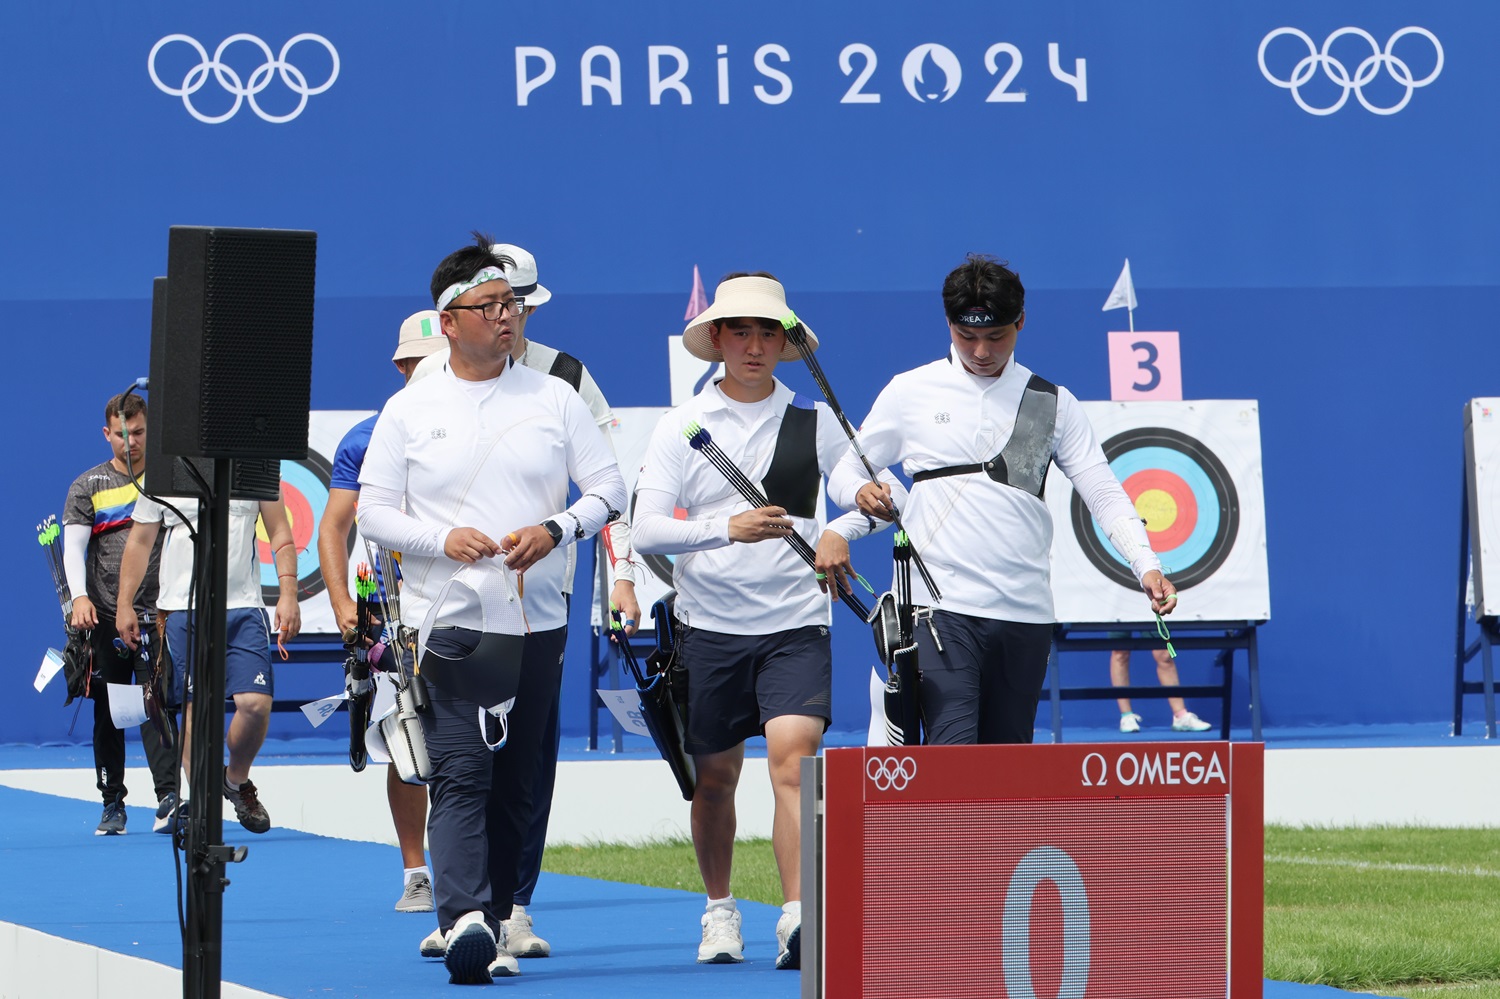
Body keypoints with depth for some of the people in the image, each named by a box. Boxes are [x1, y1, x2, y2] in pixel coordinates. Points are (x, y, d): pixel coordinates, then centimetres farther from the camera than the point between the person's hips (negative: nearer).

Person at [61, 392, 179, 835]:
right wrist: (79, 596, -17)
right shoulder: (88, 487, 9)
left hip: (156, 613, -1)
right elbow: (73, 546, 0)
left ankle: (169, 796, -18)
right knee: (108, 713, 4)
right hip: (104, 615, 1)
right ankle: (112, 805, 11)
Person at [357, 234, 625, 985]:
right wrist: (444, 540, -14)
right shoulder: (409, 410, 4)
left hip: (535, 621, 3)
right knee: (460, 775, -15)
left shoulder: (553, 399, 8)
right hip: (446, 620, -3)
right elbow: (372, 509, 3)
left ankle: (494, 925, 13)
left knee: (515, 785, 6)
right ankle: (464, 918, -26)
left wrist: (555, 530, -11)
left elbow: (610, 489, 7)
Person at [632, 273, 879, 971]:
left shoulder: (815, 422, 4)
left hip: (795, 628, -1)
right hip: (708, 628, 1)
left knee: (793, 759, -18)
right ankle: (719, 910, 30)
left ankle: (798, 919, -24)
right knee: (713, 778, 10)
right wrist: (727, 529, -24)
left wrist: (840, 532, -7)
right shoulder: (681, 428, 1)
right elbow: (647, 530, -9)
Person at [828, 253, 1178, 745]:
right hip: (940, 608, -2)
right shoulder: (910, 391, 8)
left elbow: (1103, 493, 7)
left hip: (1025, 613, 3)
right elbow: (844, 474, 12)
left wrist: (1145, 564, -8)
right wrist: (862, 491, -13)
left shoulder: (1053, 403, 11)